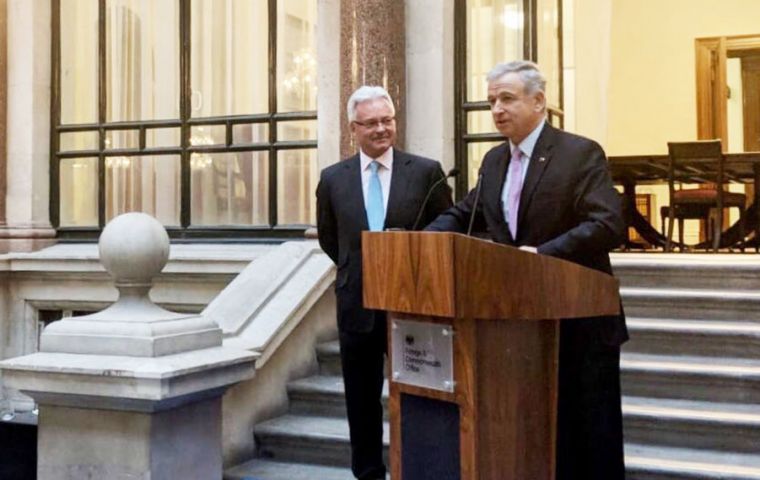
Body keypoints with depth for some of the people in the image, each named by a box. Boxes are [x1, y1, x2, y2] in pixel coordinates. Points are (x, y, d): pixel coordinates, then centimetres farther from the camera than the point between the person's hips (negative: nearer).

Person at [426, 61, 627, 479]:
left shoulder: (581, 153, -11)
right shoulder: (494, 161, 10)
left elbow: (608, 225, -20)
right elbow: (461, 214, 16)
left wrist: (544, 253, -29)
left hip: (580, 321, -6)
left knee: (592, 433, 4)